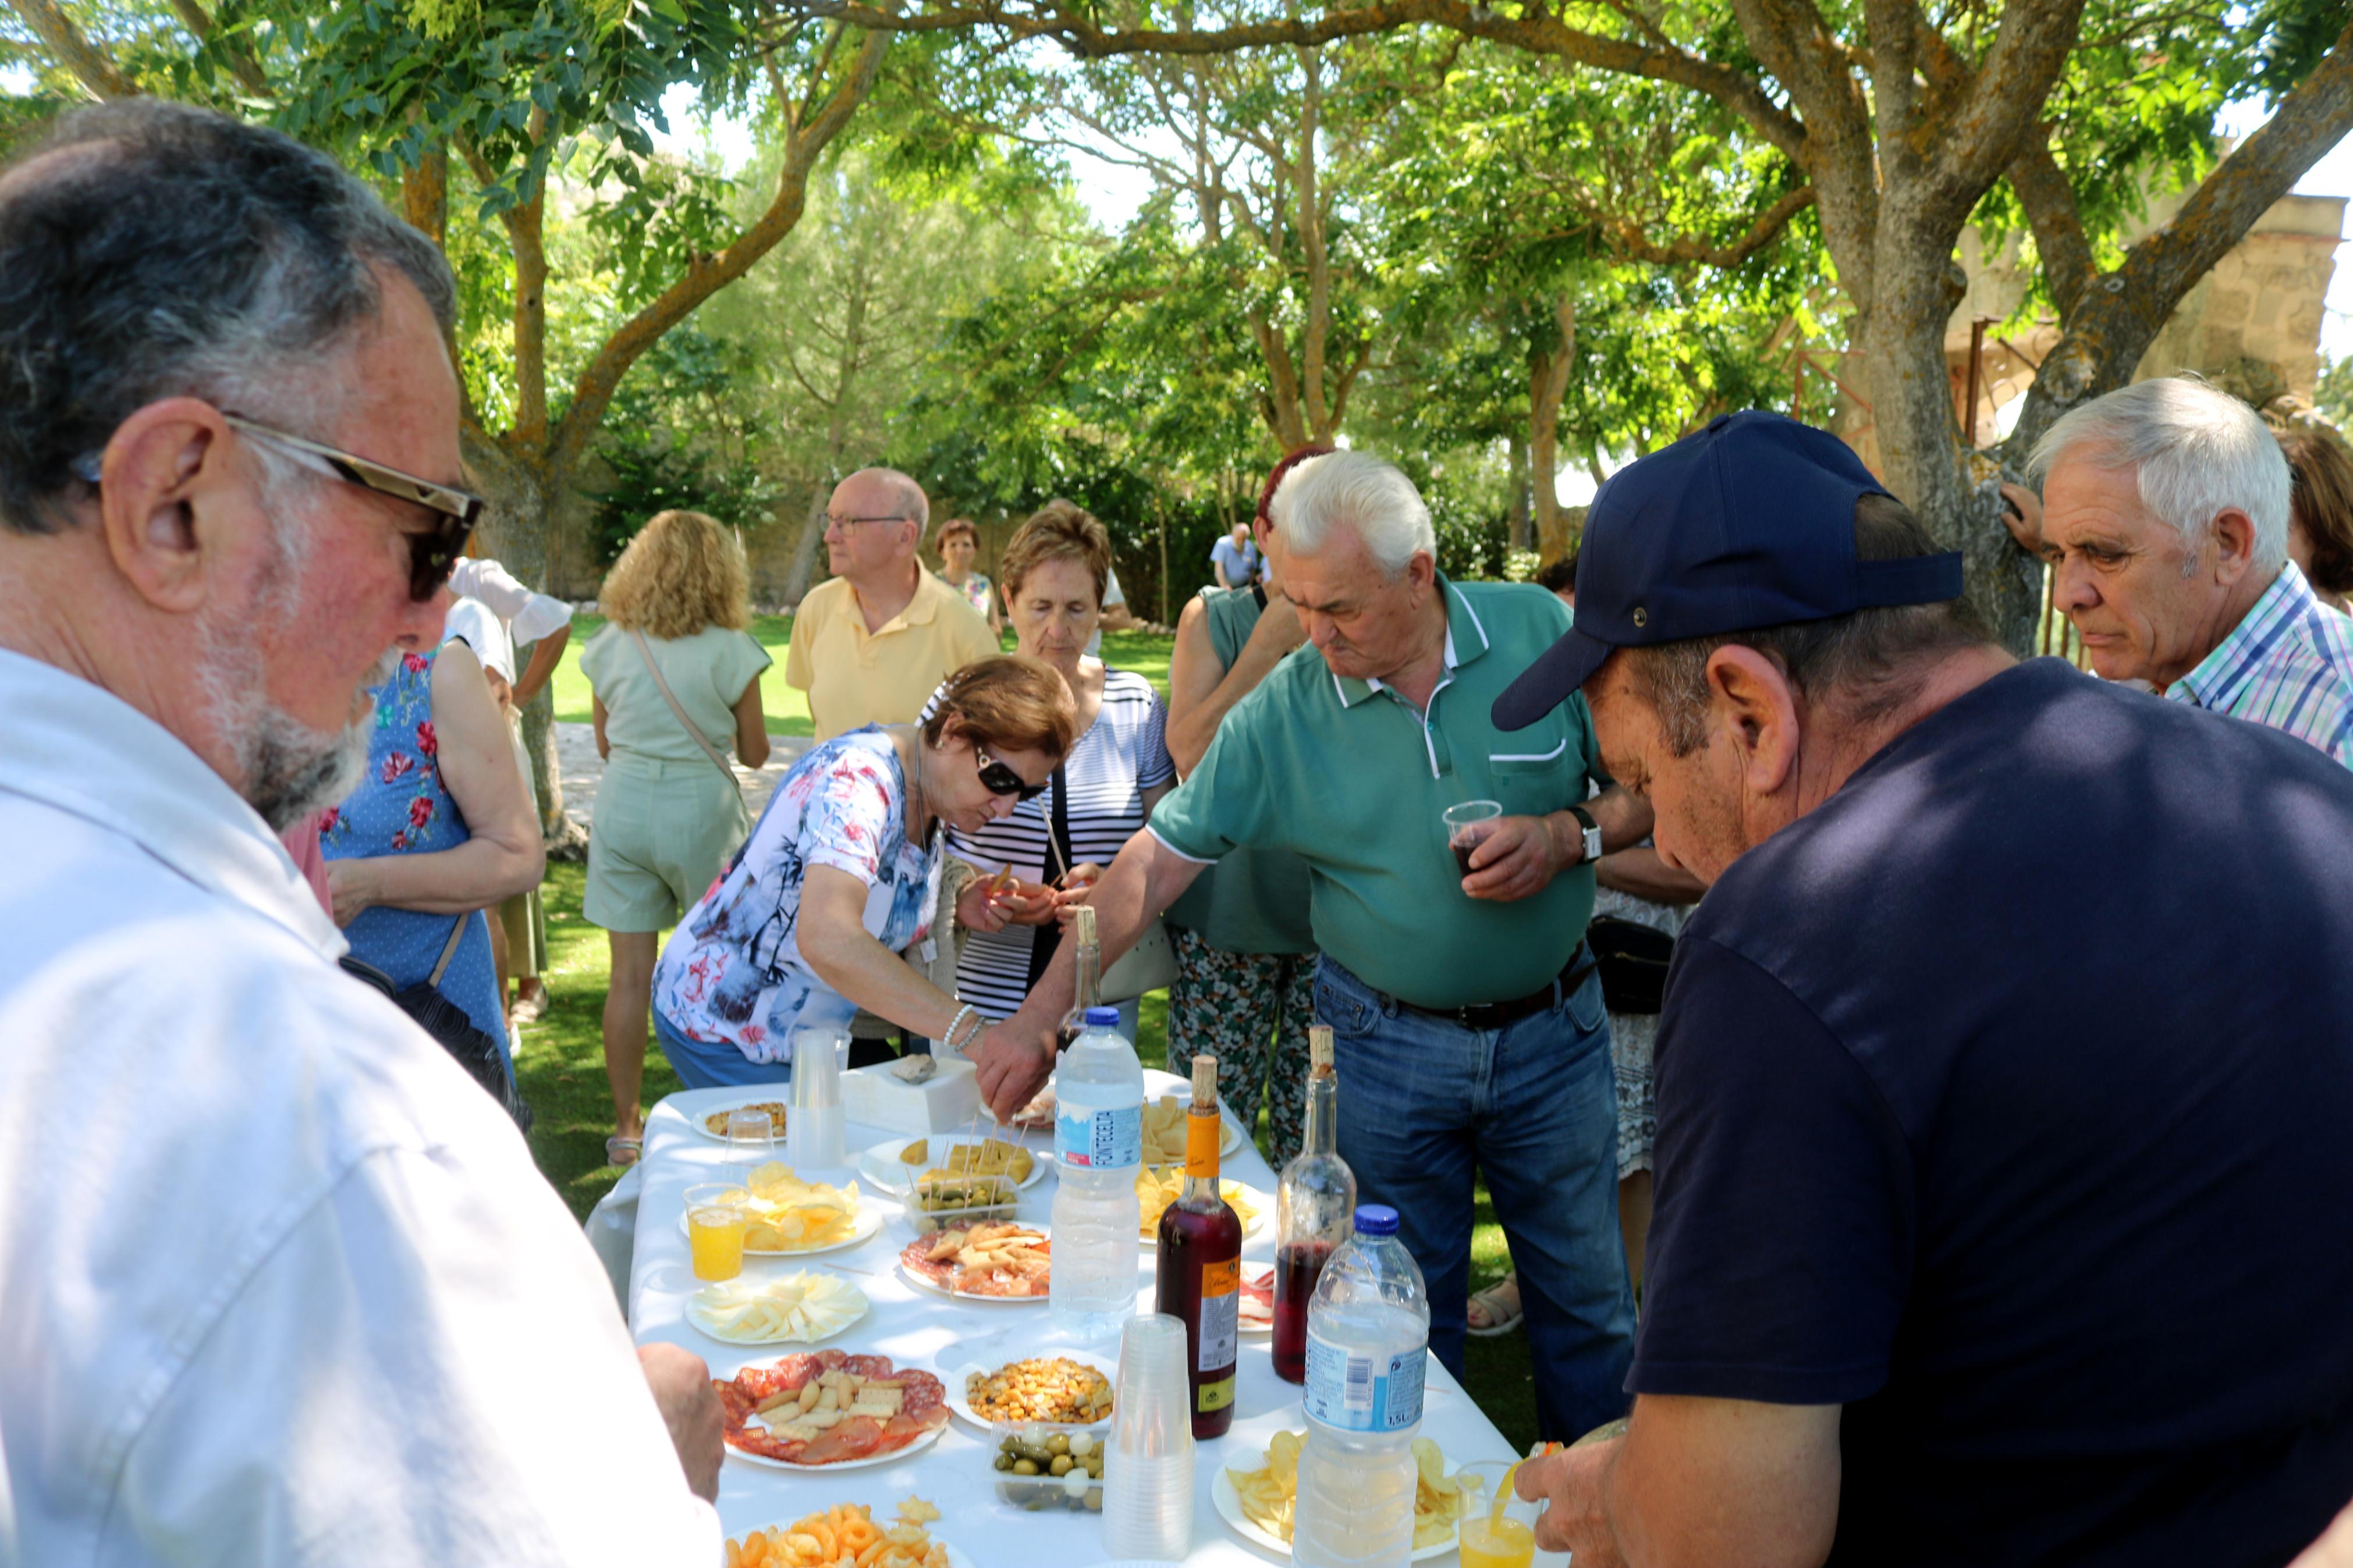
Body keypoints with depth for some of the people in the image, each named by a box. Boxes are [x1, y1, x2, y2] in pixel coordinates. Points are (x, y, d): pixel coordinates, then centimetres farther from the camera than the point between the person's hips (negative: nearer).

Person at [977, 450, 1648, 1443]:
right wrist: (1039, 1018, -16)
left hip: (1554, 1029, 1)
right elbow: (1158, 859, -10)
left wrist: (1569, 835, -21)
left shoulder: (1541, 633, -10)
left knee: (1586, 1302, 15)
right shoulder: (1283, 709, -11)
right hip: (1387, 1049, 0)